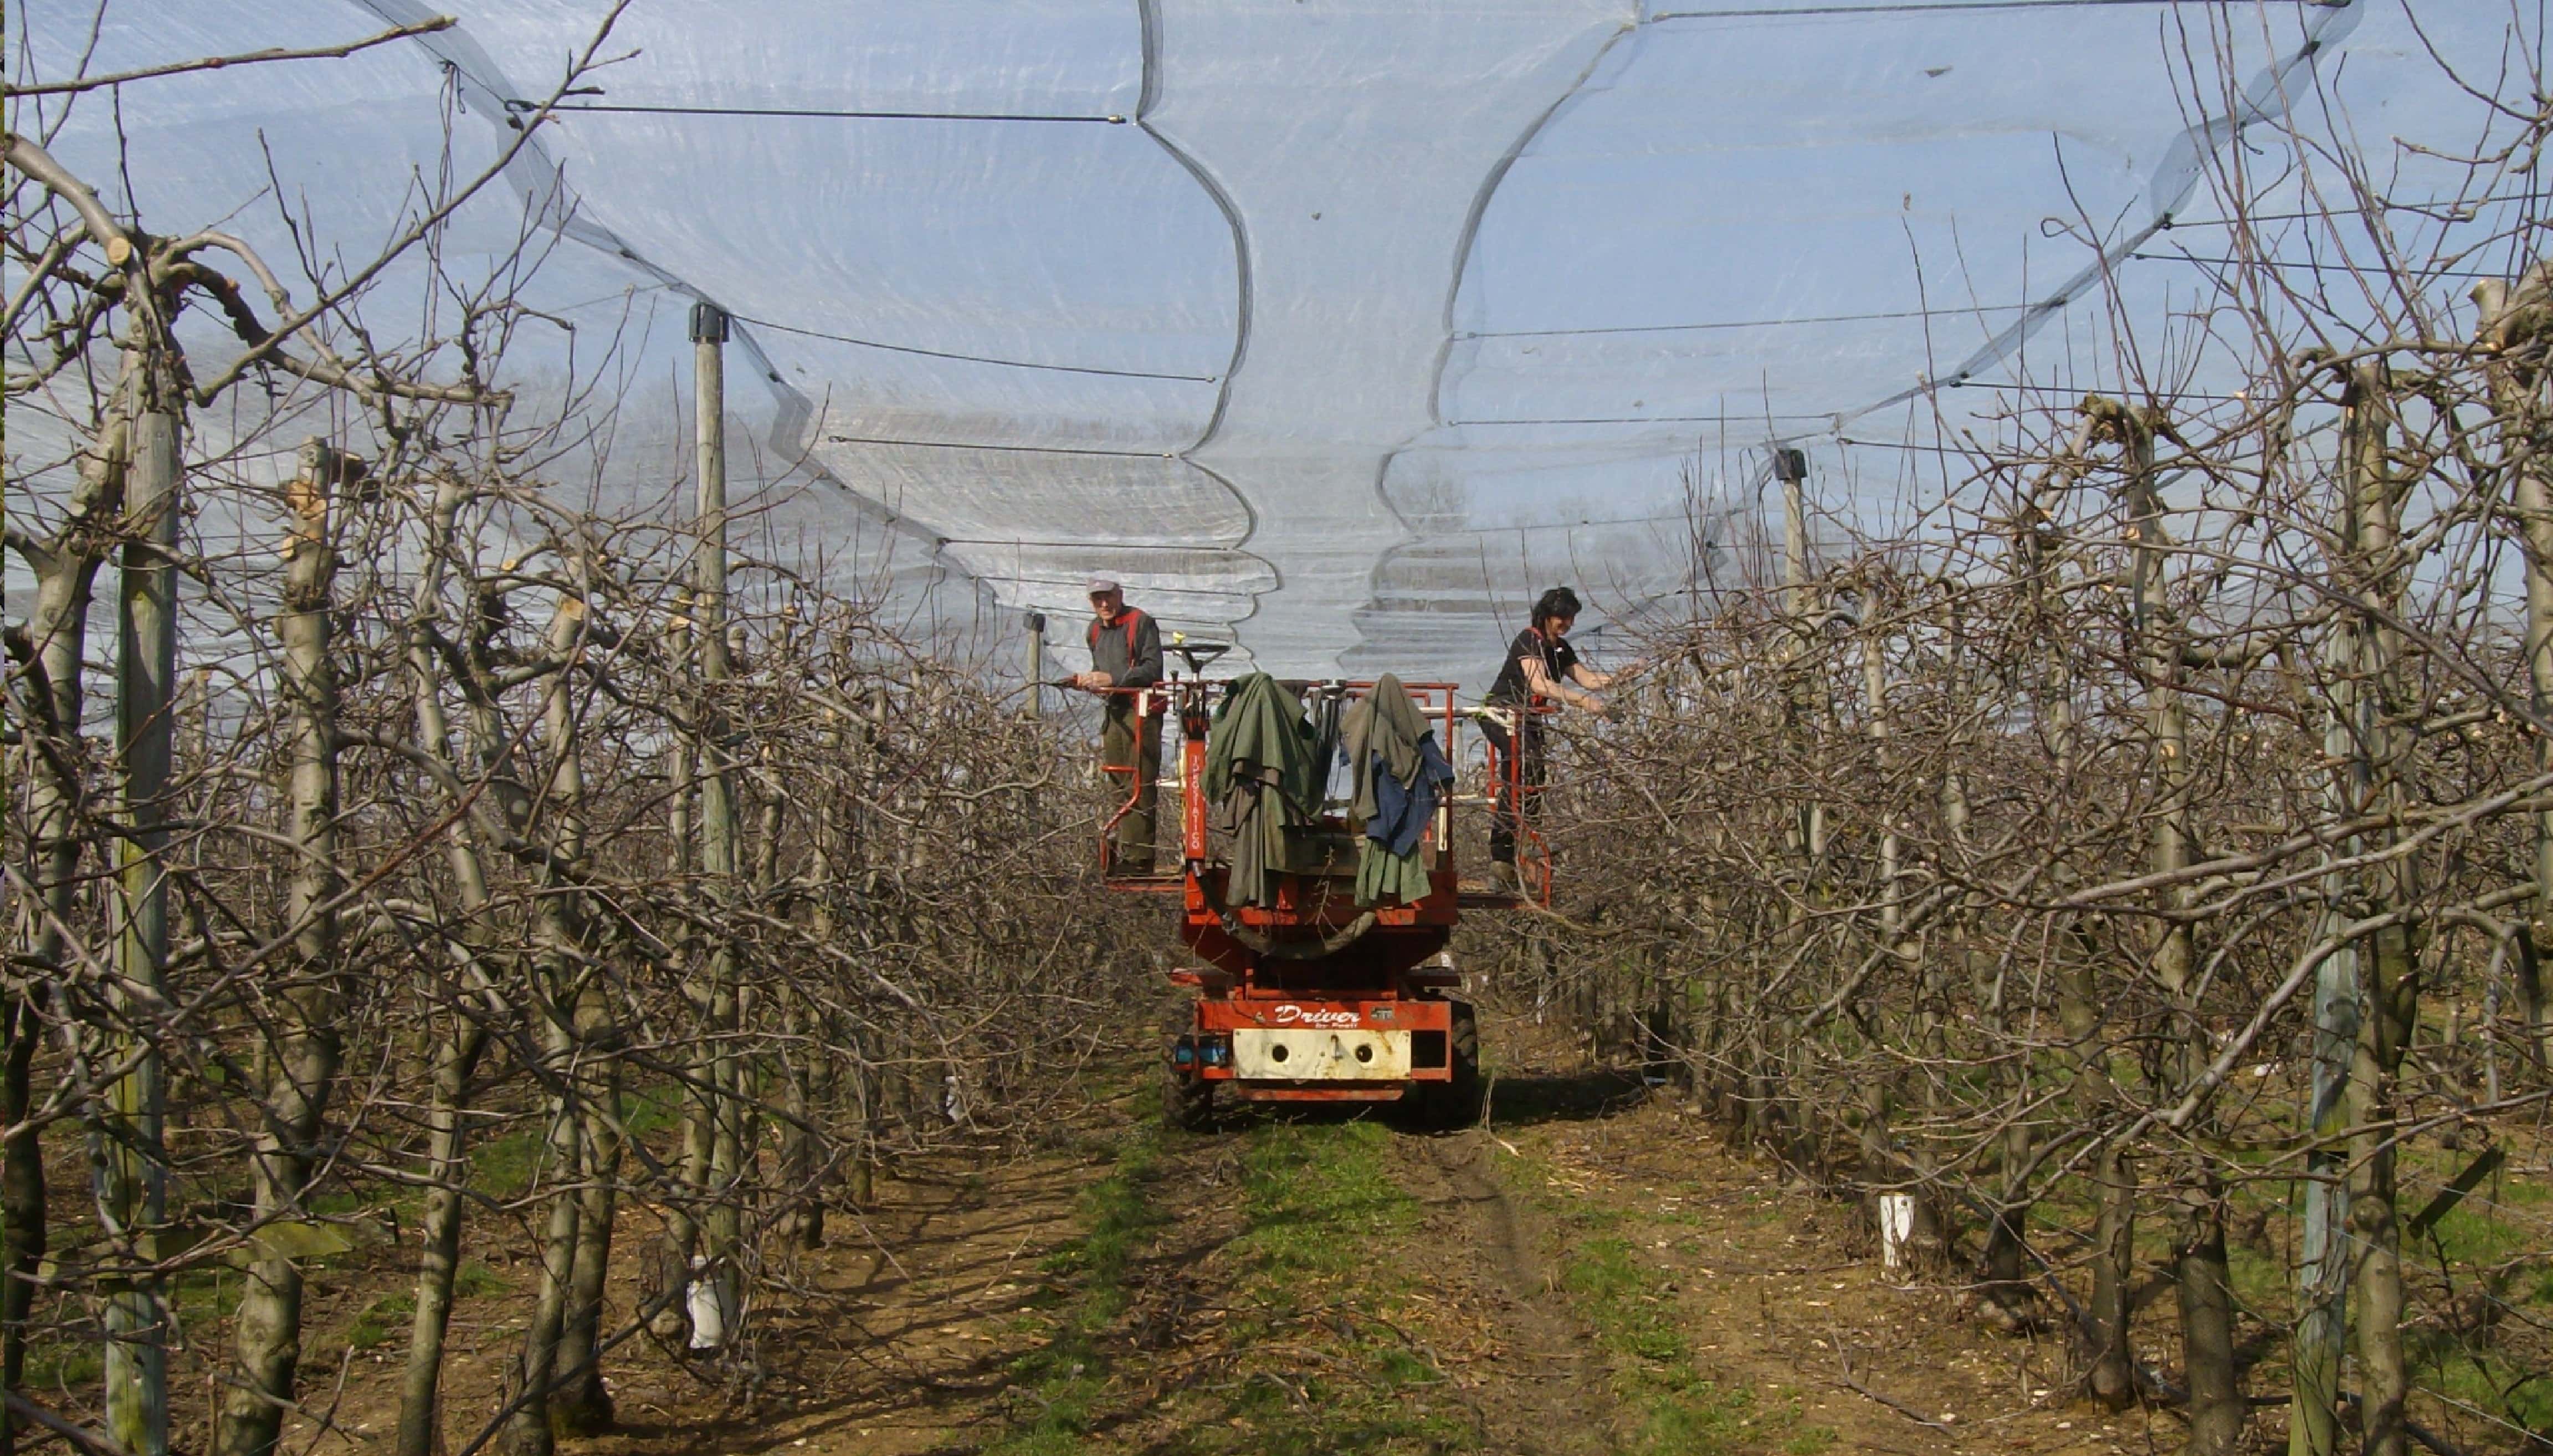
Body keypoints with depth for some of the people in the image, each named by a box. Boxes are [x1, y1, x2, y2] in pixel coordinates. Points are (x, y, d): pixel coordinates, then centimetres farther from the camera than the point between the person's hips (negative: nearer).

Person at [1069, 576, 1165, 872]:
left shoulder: (1141, 623, -8)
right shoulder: (1096, 630, 17)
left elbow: (1153, 669, -15)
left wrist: (1113, 679, -21)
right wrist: (1089, 680, 8)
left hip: (1141, 711, -9)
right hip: (1114, 711, 9)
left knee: (1139, 786, -11)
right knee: (1116, 786, 10)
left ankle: (1138, 856, -12)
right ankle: (1124, 850, 17)